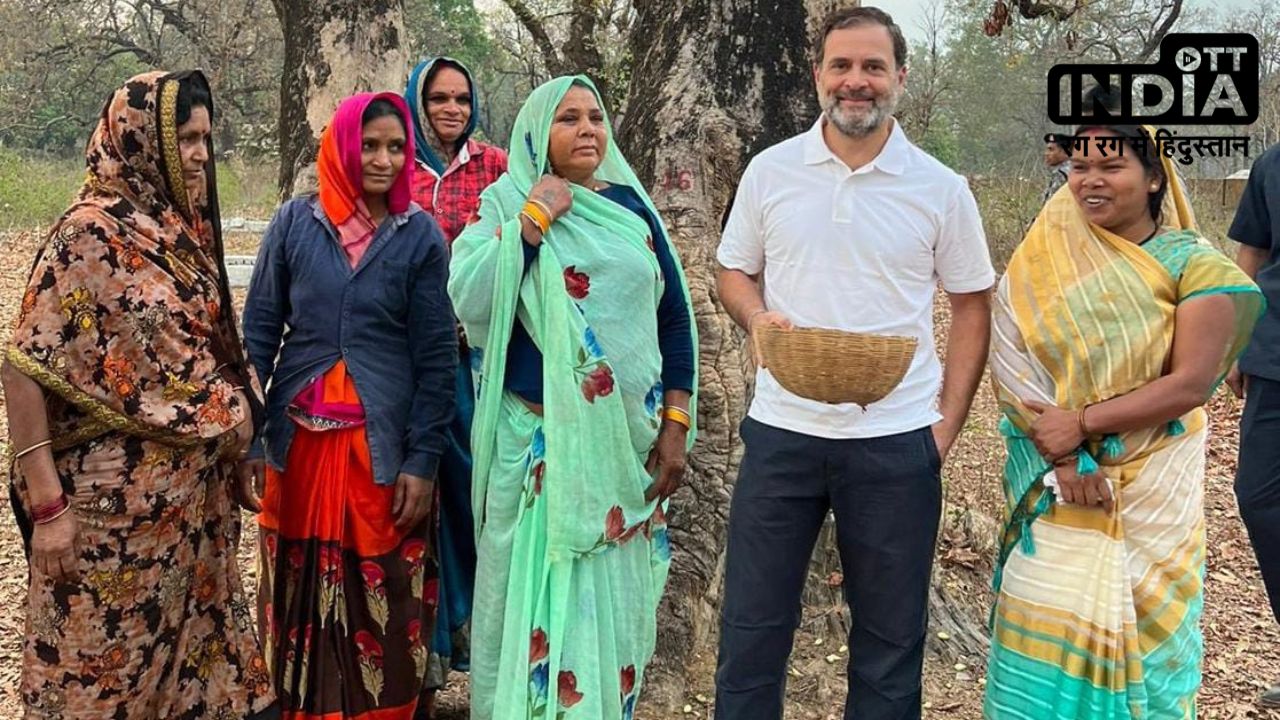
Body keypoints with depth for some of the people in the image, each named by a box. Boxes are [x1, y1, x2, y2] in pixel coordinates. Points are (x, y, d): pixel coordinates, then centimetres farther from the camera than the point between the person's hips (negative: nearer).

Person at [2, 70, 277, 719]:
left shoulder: (183, 232, 6)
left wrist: (237, 413, 3)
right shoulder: (89, 233, -14)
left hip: (194, 492, 7)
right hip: (116, 497, -7)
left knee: (191, 639, 17)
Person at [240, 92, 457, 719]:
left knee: (382, 603, 6)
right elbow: (258, 333, 4)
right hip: (299, 441, 1)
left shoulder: (421, 236, -1)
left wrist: (422, 460, -8)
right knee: (302, 595, 12)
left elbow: (437, 357, -2)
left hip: (385, 446, -1)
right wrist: (243, 437, -2)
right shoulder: (294, 221, 1)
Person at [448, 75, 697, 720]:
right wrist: (533, 219, -16)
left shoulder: (630, 205, 7)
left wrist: (676, 425, 3)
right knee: (540, 591, 3)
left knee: (615, 595, 11)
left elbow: (674, 319, 9)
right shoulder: (506, 204, -1)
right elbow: (470, 302, -17)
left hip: (627, 441, 3)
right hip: (540, 441, -3)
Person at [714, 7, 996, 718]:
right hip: (782, 429, 1)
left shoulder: (941, 188, 0)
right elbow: (735, 271, 12)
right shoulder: (770, 170, 2)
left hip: (897, 439, 0)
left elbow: (972, 306, 6)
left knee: (891, 631, 12)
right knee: (753, 621, 10)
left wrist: (950, 420, -2)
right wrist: (758, 317, -10)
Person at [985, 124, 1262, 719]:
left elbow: (1192, 383, -13)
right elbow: (1013, 362, -9)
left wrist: (1082, 423, -18)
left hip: (1152, 491, -1)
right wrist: (1060, 455, -21)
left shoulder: (1192, 265, -6)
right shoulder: (1046, 257, -1)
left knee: (1145, 629, 9)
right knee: (1049, 628, 1)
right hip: (1056, 482, 1)